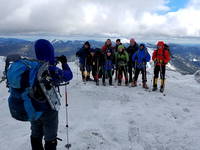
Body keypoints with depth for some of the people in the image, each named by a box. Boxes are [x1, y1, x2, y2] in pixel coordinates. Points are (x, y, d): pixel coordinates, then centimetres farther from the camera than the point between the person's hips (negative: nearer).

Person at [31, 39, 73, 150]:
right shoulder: (52, 70, -25)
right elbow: (69, 75, -10)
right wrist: (64, 63, 6)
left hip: (32, 109, 5)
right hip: (49, 110, -5)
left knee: (36, 135, 26)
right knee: (50, 139, 16)